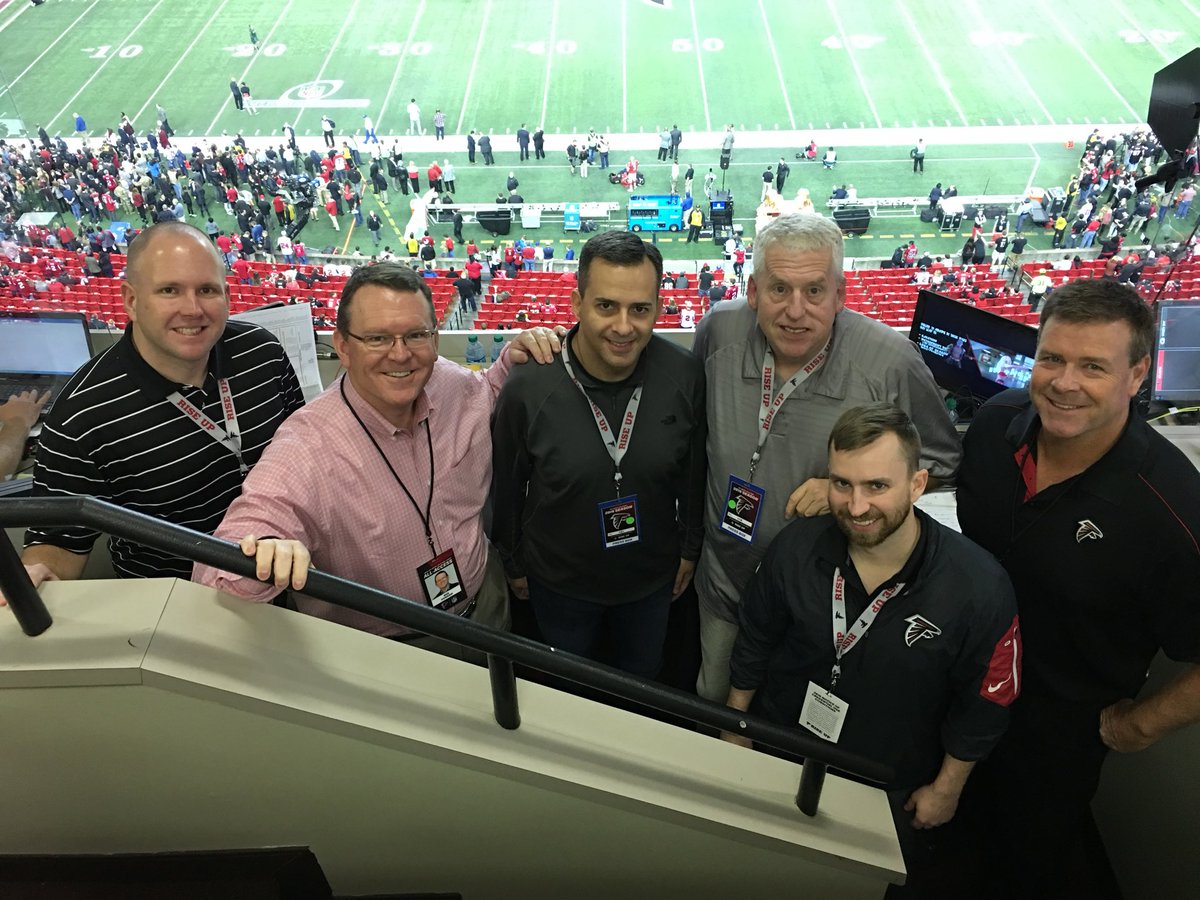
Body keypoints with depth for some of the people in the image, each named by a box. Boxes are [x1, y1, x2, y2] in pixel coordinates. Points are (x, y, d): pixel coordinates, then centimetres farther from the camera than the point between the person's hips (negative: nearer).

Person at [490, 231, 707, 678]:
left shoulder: (685, 375, -20)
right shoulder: (528, 388, -26)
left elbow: (693, 471, -4)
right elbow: (507, 487, -9)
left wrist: (689, 548, 6)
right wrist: (514, 564, 2)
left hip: (652, 577, 2)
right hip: (560, 582, -1)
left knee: (641, 678, 29)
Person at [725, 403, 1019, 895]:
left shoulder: (980, 588, -28)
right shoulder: (795, 547, -20)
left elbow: (984, 706, -12)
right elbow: (754, 646, -3)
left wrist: (947, 787, -1)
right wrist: (736, 728, 6)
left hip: (891, 790, -2)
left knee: (883, 880, 24)